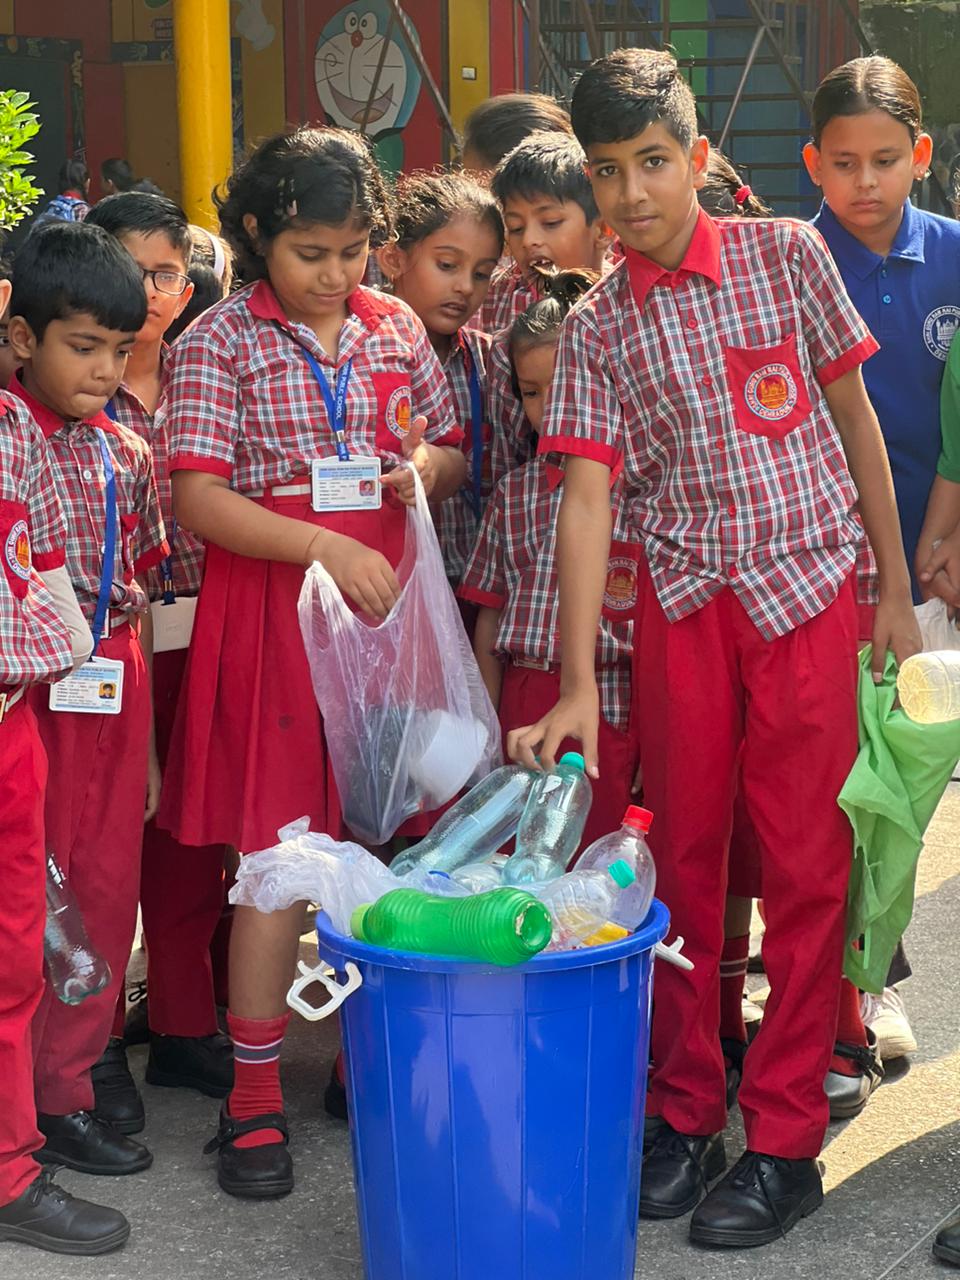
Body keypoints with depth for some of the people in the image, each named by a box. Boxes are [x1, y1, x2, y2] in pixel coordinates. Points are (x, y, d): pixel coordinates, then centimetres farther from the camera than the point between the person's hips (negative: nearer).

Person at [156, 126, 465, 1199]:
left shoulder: (396, 327, 10)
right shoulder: (218, 344, -3)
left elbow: (454, 454, 19)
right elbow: (198, 500, -10)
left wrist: (426, 467, -5)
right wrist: (330, 548, -19)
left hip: (387, 591, 4)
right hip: (273, 608, -4)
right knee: (278, 851, -3)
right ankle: (254, 1100, 7)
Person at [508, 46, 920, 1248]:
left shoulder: (787, 256, 0)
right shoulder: (596, 327, 1)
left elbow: (853, 414, 5)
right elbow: (586, 497, -6)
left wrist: (894, 589, 4)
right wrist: (576, 685, -13)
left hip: (809, 585, -2)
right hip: (681, 602, 2)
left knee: (804, 863, 0)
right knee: (682, 857, 8)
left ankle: (784, 1138, 10)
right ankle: (683, 1111, 22)